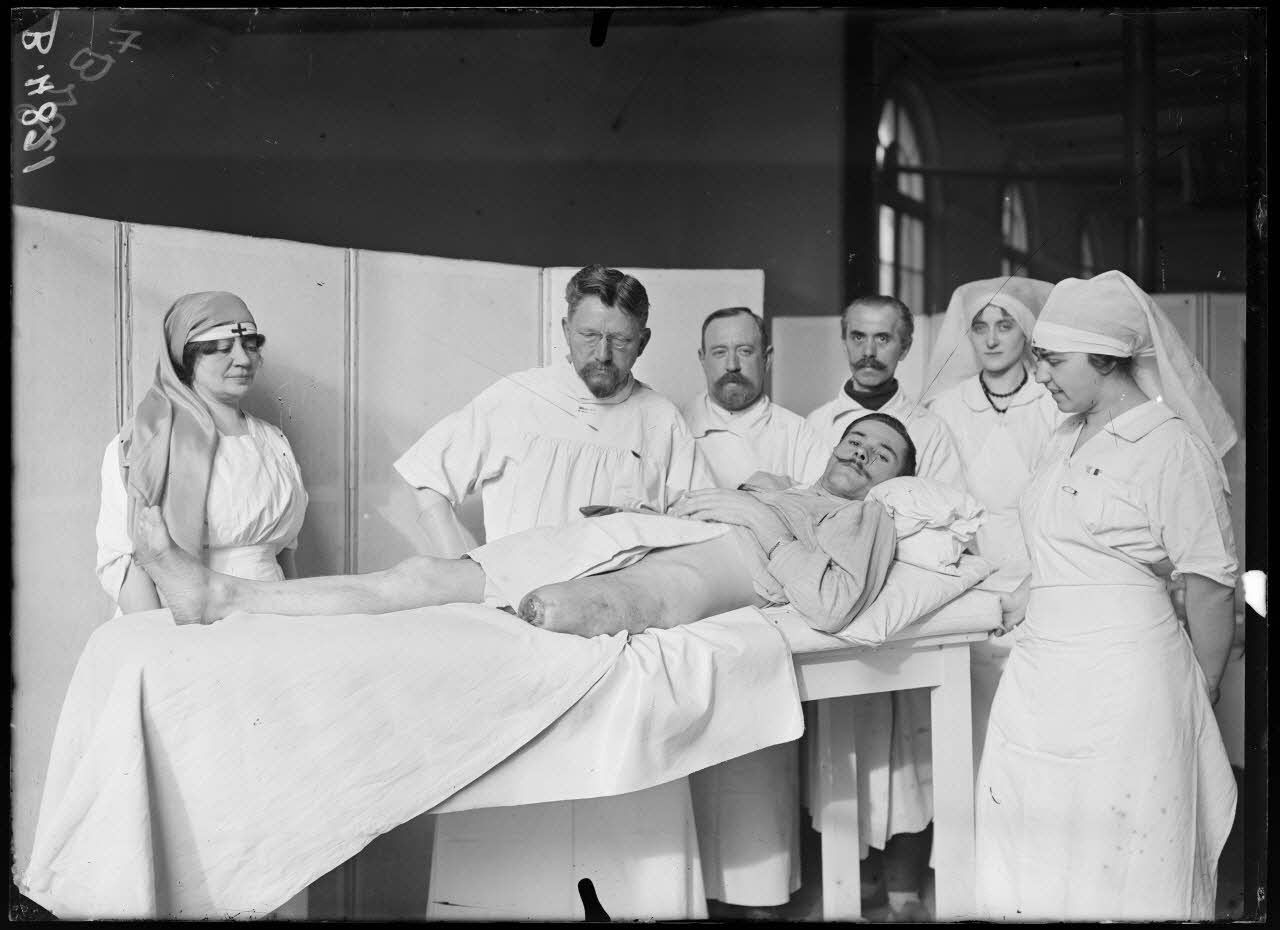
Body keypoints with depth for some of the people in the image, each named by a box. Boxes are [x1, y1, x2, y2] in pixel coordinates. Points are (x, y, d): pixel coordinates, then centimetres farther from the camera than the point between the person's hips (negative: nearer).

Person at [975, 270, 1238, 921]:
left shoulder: (1171, 446, -10)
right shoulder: (1063, 439, 13)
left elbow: (1212, 590, -8)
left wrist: (1199, 707, -2)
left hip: (1123, 679, -7)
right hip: (1039, 669, 7)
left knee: (1121, 870, 4)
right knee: (1032, 865, 12)